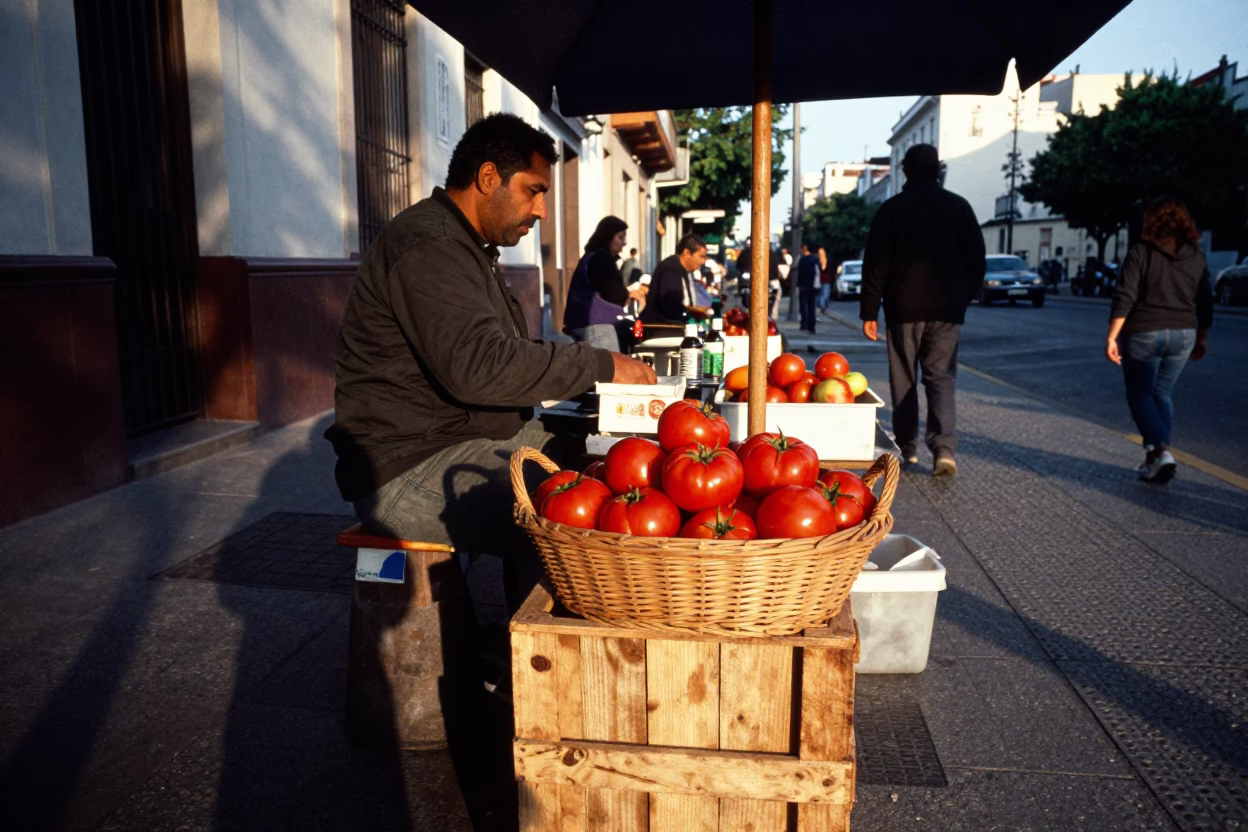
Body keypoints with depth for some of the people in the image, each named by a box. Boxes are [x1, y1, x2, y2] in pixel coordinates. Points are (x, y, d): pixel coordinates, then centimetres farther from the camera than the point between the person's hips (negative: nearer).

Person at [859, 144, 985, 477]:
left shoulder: (892, 209, -1)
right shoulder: (959, 207, 6)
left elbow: (876, 265, -4)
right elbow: (976, 260, 10)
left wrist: (869, 312, 0)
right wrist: (965, 297, 22)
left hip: (903, 308, -2)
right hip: (947, 310, 2)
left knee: (904, 379, 9)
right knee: (941, 378, 3)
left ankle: (907, 448, 13)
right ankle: (944, 447, -14)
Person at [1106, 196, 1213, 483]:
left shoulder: (1141, 252, -8)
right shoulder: (1196, 257, 6)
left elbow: (1124, 299, -15)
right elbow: (1205, 304, 10)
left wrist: (1112, 337, -13)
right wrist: (1201, 340, 20)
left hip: (1143, 334, -5)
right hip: (1183, 335, 5)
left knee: (1140, 396, 6)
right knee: (1162, 394, 15)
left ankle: (1161, 450, -12)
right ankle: (1154, 458, 15)